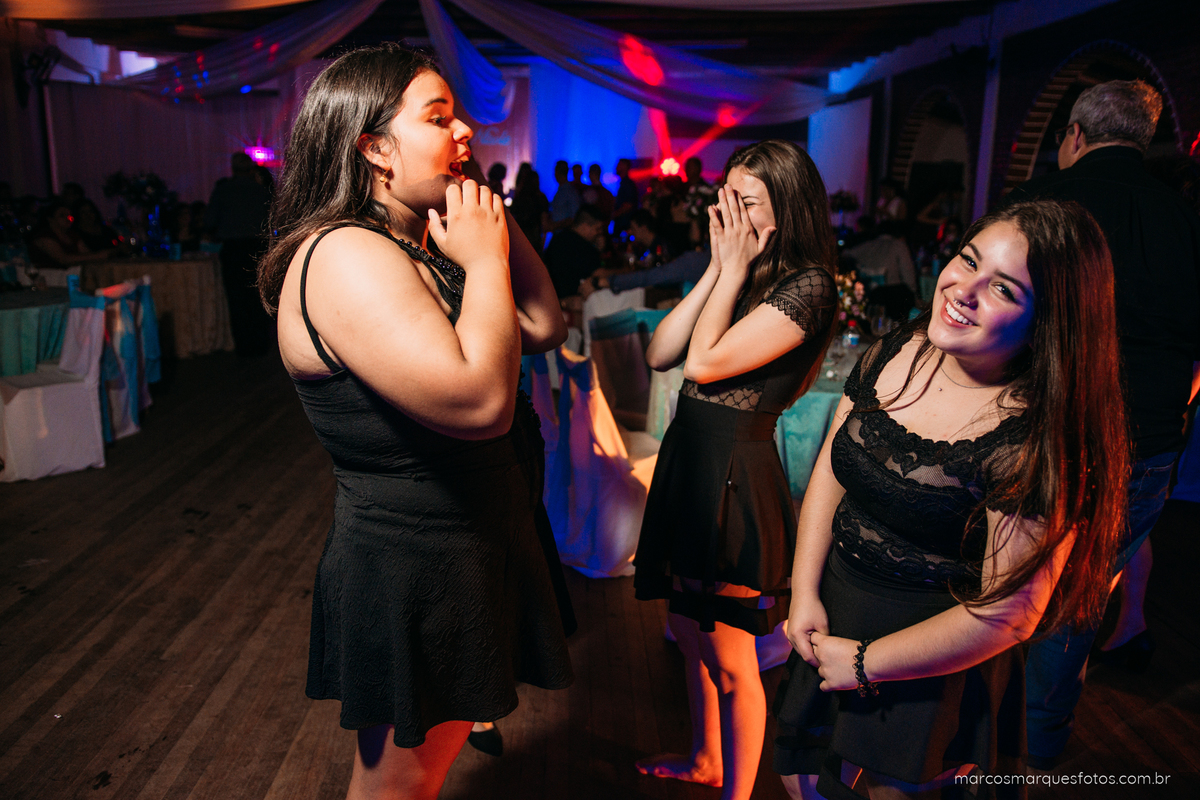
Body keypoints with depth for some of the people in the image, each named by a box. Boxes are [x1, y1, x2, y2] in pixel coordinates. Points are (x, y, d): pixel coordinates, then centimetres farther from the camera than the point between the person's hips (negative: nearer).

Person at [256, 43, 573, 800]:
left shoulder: (424, 245, 6)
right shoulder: (346, 258, -24)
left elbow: (543, 327, 6)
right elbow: (480, 401, -35)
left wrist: (502, 229, -3)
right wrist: (486, 261, -22)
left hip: (473, 549, 9)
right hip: (414, 573, -9)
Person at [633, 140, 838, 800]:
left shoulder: (806, 284, -14)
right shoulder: (735, 273, 10)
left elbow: (704, 361, -22)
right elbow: (659, 354, 1)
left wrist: (736, 269, -12)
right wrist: (717, 269, -2)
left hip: (735, 473, -8)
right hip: (689, 456, 9)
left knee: (729, 661, 7)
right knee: (689, 633, 23)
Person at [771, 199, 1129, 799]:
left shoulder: (1037, 441, -25)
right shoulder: (893, 354, -6)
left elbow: (1006, 613, -23)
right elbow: (830, 470, 0)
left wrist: (865, 661, -14)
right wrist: (805, 593, -6)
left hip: (929, 677, -6)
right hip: (831, 618, 6)